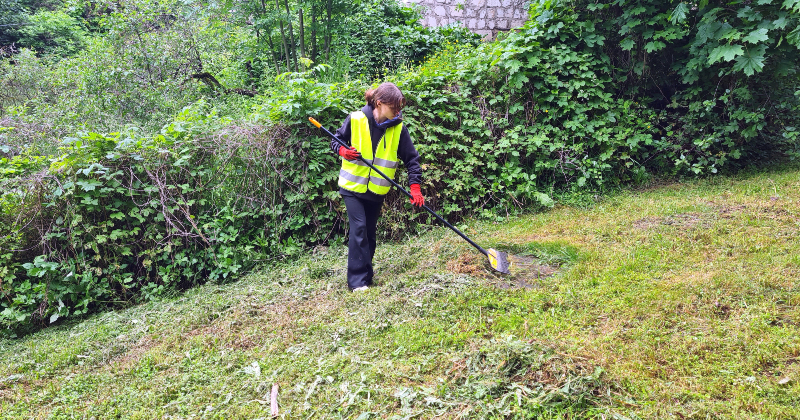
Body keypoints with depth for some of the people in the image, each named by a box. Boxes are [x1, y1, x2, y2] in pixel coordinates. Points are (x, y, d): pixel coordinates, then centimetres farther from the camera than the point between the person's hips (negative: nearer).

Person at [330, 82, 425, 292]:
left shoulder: (398, 129, -8)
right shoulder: (355, 119, -13)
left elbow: (411, 158, -4)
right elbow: (335, 140, 2)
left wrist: (415, 187, -13)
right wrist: (343, 151, -21)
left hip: (377, 189, 3)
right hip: (353, 185, -3)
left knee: (370, 231, 12)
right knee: (358, 228, -11)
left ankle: (366, 273, 28)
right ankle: (357, 280, -6)